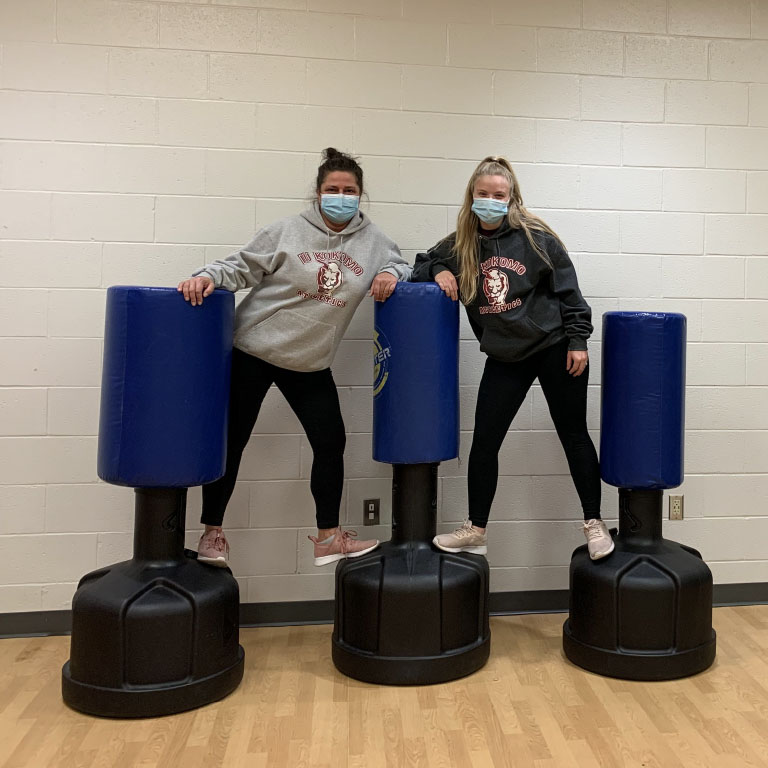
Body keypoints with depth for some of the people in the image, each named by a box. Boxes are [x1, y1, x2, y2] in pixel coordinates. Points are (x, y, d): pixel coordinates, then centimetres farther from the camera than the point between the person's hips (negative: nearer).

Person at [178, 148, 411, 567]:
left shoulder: (372, 240, 2)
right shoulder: (288, 231, -8)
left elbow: (401, 265, 14)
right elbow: (242, 265, -8)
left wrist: (391, 273, -9)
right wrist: (208, 277, -27)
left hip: (310, 364, 4)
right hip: (252, 350, -3)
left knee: (330, 442, 4)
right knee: (231, 441, 3)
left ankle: (329, 537, 20)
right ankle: (212, 532, 21)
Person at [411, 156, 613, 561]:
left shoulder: (535, 236, -8)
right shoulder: (460, 245, 1)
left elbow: (567, 288, -5)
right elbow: (421, 265, 14)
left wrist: (578, 340, -9)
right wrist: (438, 272, -8)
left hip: (555, 348, -3)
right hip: (504, 358, 3)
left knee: (573, 435, 6)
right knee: (484, 442, 1)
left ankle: (594, 524, 20)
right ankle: (475, 531, 16)